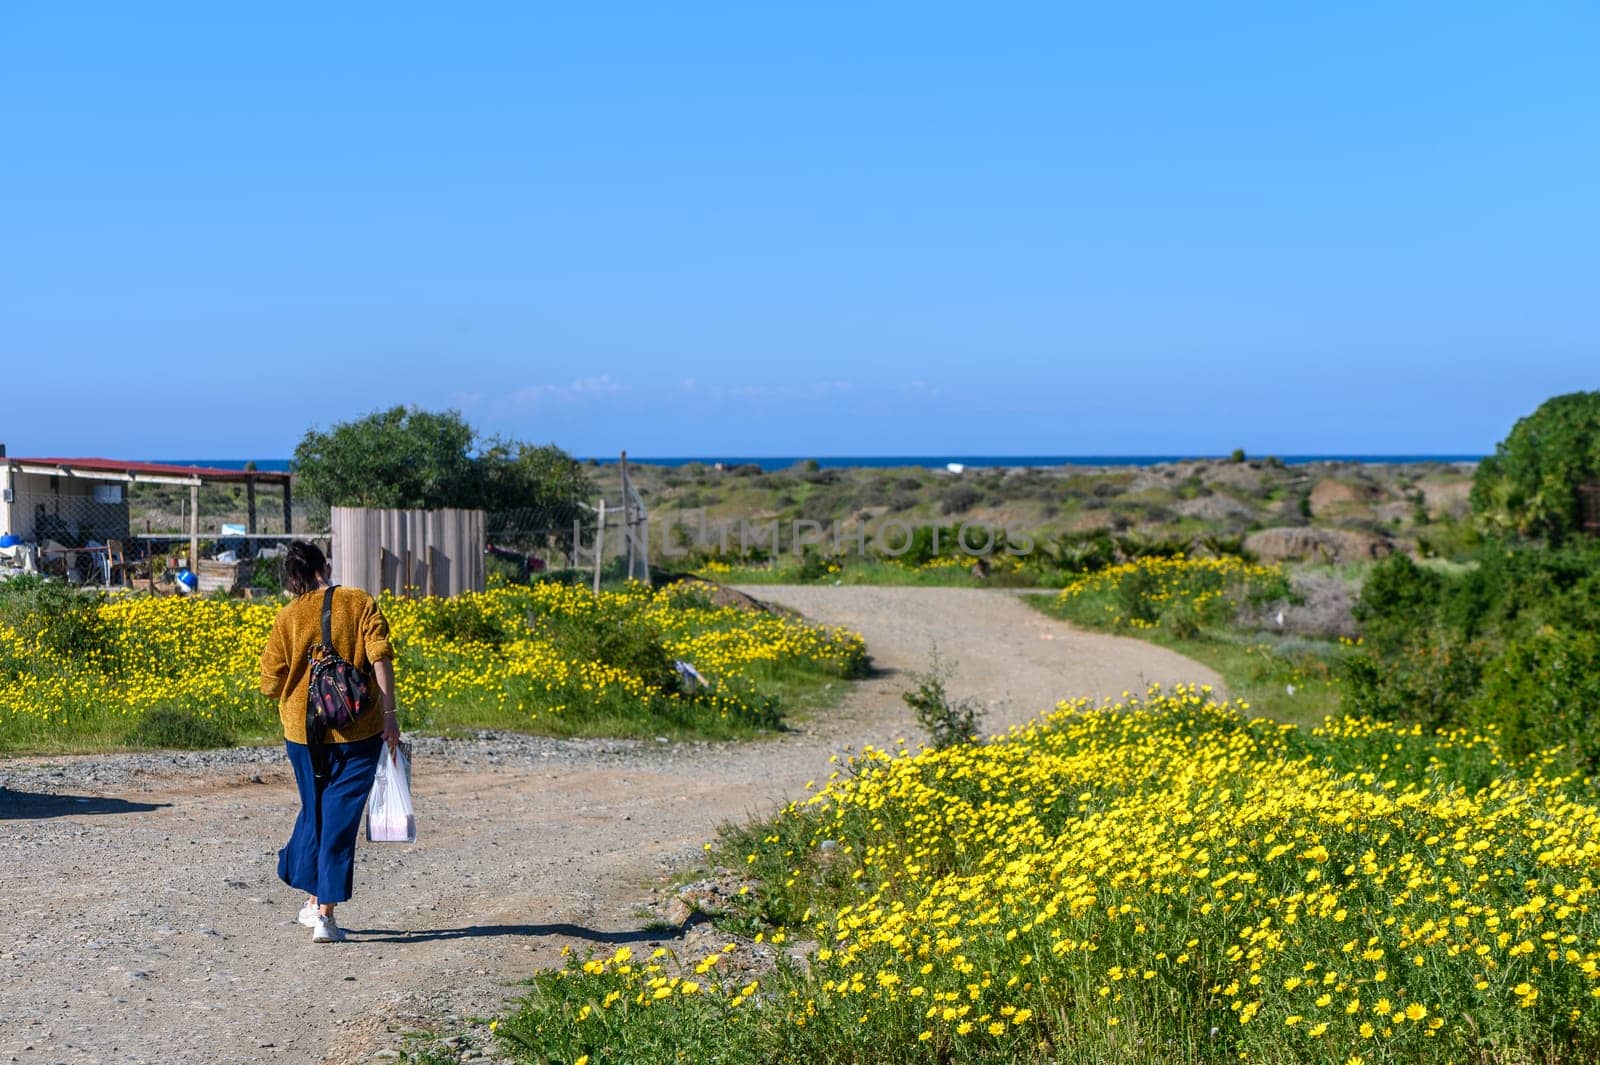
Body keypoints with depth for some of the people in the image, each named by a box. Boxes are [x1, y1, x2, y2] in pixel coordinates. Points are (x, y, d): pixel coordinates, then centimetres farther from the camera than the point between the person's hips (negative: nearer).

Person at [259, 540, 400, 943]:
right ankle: (325, 913, -1)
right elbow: (381, 660, -12)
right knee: (341, 819, 2)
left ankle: (313, 899, 27)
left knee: (314, 810, 21)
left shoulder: (287, 618, -1)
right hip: (359, 729, -2)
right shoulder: (360, 603, -4)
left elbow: (271, 683, -1)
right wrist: (389, 714, -8)